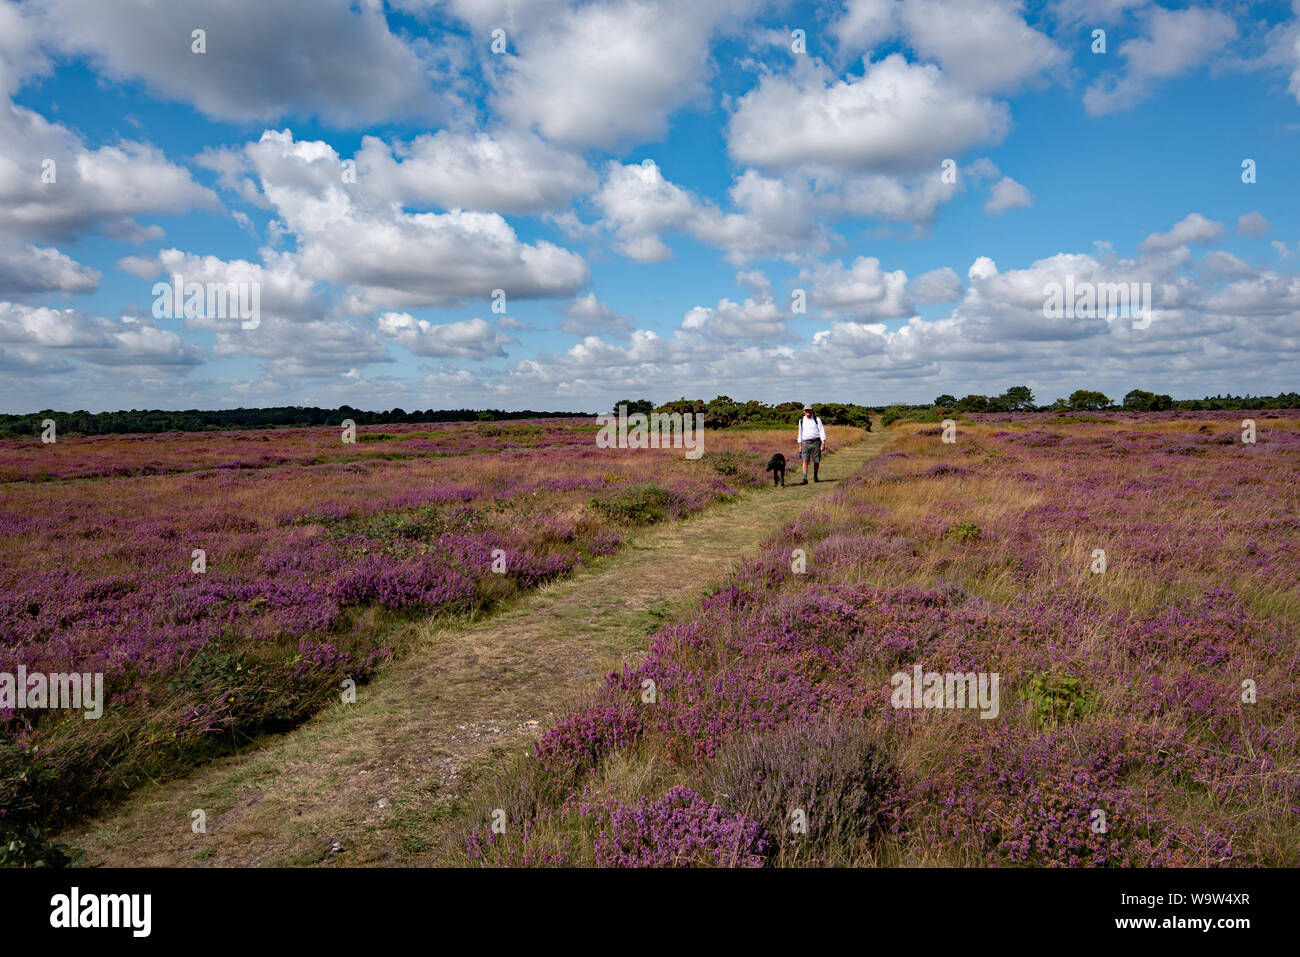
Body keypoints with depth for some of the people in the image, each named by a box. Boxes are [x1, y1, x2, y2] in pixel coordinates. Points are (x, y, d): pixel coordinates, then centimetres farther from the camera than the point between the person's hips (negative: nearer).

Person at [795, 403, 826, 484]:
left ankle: (815, 477, 25)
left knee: (816, 461, 4)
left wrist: (823, 443, -11)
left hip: (815, 442, -1)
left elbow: (822, 431, -3)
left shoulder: (817, 419, 0)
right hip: (805, 443, 1)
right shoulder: (801, 421, 9)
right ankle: (805, 479, -15)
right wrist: (800, 446, 14)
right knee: (805, 461, -12)